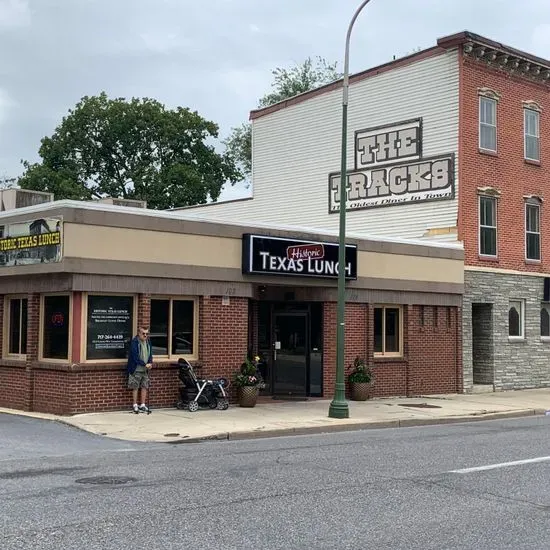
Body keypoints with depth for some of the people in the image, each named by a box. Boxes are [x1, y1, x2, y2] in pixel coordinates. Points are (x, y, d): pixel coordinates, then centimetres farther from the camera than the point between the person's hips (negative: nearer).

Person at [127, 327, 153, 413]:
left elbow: (150, 354, 12)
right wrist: (145, 364, -19)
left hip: (145, 370, 6)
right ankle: (135, 405, 11)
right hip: (136, 369, -6)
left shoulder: (148, 342, 7)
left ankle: (143, 405, 16)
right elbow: (135, 356, -18)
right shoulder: (134, 342, -14)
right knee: (135, 387, 1)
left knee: (145, 387, 7)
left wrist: (150, 363, -7)